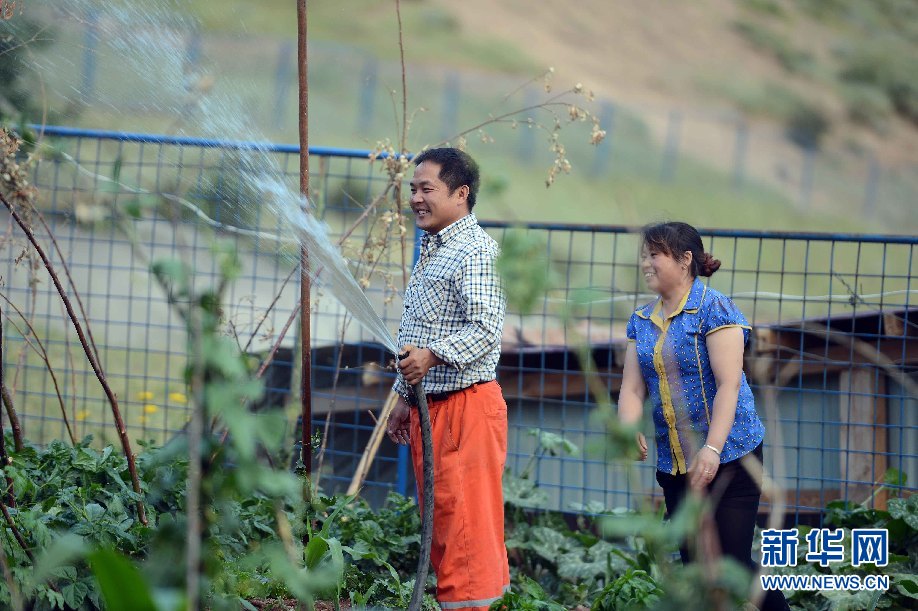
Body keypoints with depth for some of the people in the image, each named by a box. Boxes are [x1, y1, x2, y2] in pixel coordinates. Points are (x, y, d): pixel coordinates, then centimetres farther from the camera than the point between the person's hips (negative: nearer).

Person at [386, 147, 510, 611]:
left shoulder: (475, 251, -12)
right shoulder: (431, 251, 19)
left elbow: (486, 329, -23)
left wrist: (431, 356, -35)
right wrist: (404, 398, 24)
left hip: (467, 405, -10)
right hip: (429, 407, 10)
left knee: (464, 518, -11)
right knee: (438, 519, 12)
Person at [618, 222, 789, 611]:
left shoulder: (713, 309, -10)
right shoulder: (641, 320, 10)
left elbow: (729, 384, -17)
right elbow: (632, 388, 4)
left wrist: (712, 449, -25)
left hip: (728, 458, -7)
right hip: (674, 463, 7)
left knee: (732, 562, -10)